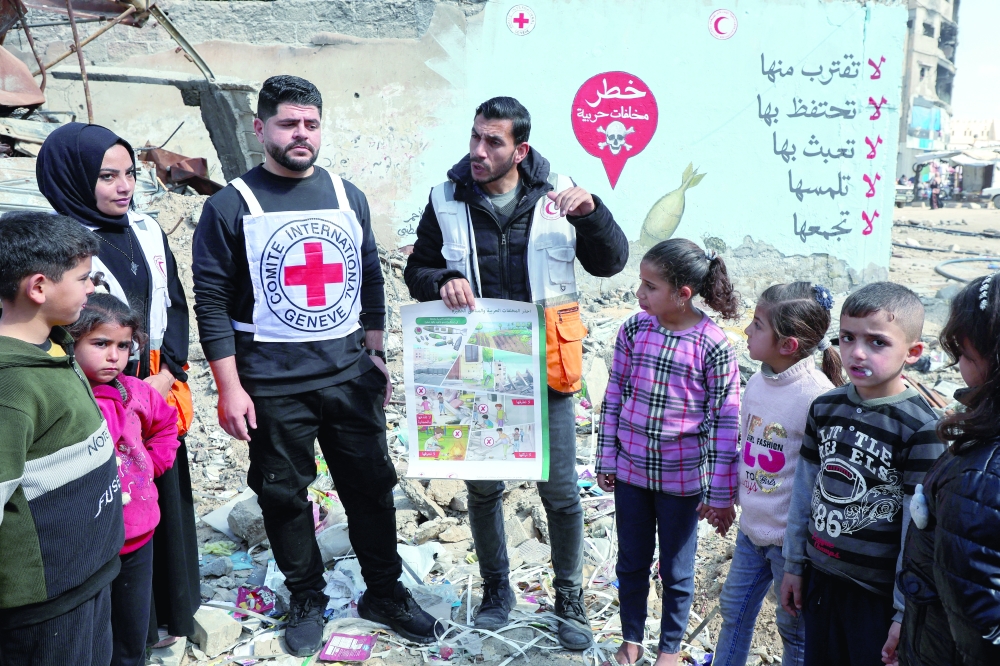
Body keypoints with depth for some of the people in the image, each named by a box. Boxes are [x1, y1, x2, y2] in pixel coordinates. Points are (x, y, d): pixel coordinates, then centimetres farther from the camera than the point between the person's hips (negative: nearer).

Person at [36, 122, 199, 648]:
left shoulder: (145, 232, 6)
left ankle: (170, 608, 36)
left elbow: (174, 305, 9)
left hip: (157, 395, 6)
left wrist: (167, 373, -4)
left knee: (164, 498, 16)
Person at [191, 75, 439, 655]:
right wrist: (230, 388, -10)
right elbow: (213, 303, -7)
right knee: (285, 496, 10)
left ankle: (385, 592, 29)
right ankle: (307, 600, 32)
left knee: (372, 487, 10)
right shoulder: (231, 207, -5)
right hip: (273, 388, -2)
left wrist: (376, 354, 12)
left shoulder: (348, 196, 6)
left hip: (351, 376, 3)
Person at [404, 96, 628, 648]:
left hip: (544, 370, -1)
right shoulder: (447, 200, -1)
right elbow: (417, 271, 7)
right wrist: (442, 282, -16)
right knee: (482, 488, 13)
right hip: (476, 370, 1)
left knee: (560, 492, 6)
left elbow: (610, 263, -1)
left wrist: (591, 213, -19)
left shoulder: (557, 193, -3)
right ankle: (496, 589, 36)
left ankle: (569, 598, 29)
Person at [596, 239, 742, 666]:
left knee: (676, 570, 15)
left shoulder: (713, 345, -16)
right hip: (630, 470, 3)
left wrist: (721, 494, -8)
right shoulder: (634, 329, -6)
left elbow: (726, 422, -11)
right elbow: (614, 395, 3)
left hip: (682, 479, -3)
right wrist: (607, 460, 6)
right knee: (631, 562, 19)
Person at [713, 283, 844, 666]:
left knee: (794, 627, 14)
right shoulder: (758, 382, -1)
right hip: (751, 526, 7)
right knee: (734, 609, 21)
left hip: (792, 536, -7)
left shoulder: (818, 398, -24)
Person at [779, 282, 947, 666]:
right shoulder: (825, 408, -2)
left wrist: (905, 612, -11)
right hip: (820, 578, 5)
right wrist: (793, 564, 11)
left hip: (879, 593, -5)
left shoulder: (921, 428, -17)